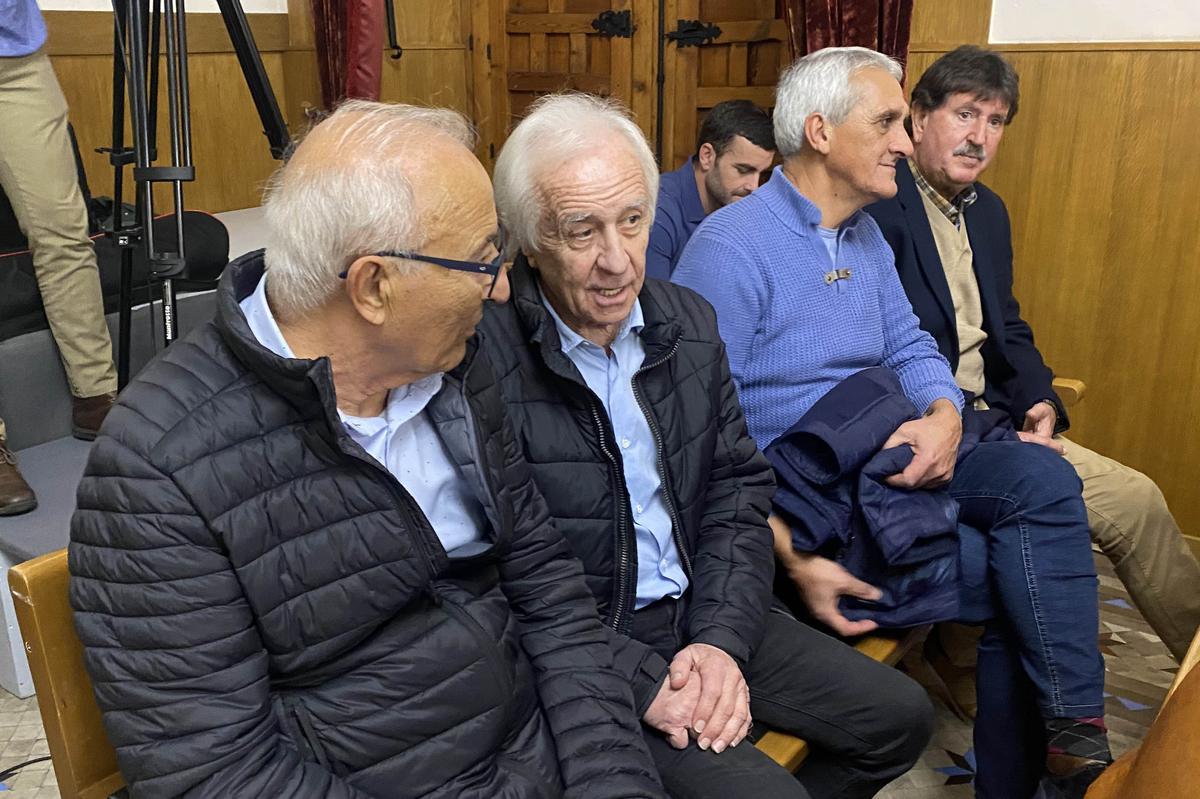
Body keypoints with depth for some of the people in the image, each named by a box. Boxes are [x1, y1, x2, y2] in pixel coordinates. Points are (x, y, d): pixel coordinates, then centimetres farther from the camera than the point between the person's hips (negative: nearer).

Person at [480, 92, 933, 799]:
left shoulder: (689, 322, 2)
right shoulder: (485, 362, -20)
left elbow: (740, 483, 5)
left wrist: (722, 637, -9)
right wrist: (642, 680, -21)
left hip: (705, 615, 7)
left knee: (900, 718, 8)